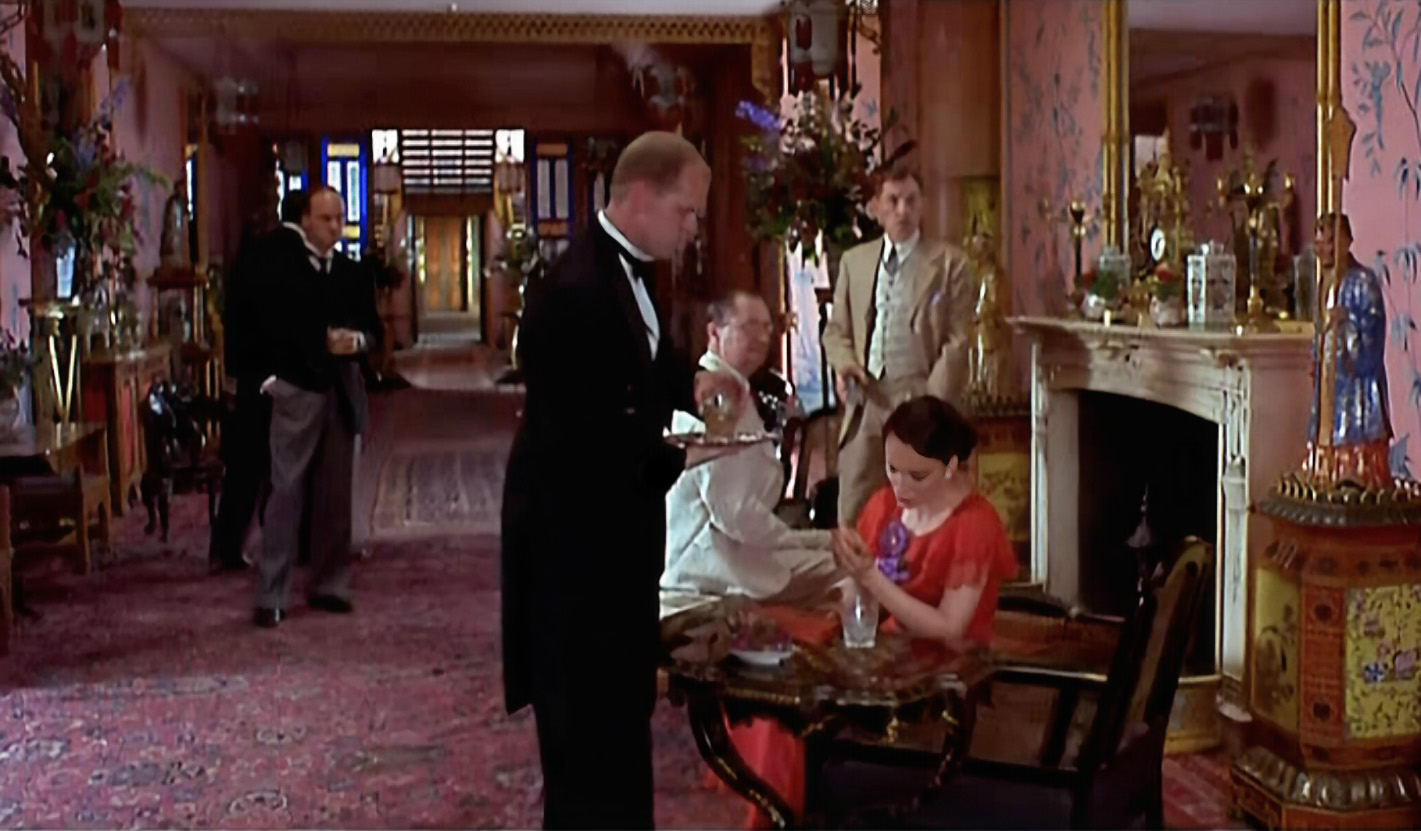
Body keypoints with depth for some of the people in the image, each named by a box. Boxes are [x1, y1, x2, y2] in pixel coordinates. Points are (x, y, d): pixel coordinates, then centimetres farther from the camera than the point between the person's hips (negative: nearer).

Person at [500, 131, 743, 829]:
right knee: (591, 723, 4)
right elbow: (572, 439, -27)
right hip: (575, 539, -10)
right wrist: (674, 456, -27)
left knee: (620, 711, 23)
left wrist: (689, 385, 3)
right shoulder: (574, 290, -26)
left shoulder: (627, 268, 5)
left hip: (613, 526, 10)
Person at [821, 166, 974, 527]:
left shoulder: (950, 263, 2)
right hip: (866, 399, 3)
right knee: (854, 511, 3)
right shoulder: (853, 260, 13)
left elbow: (957, 341, -2)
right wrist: (844, 362, -4)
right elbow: (836, 329, 18)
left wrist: (933, 401, -12)